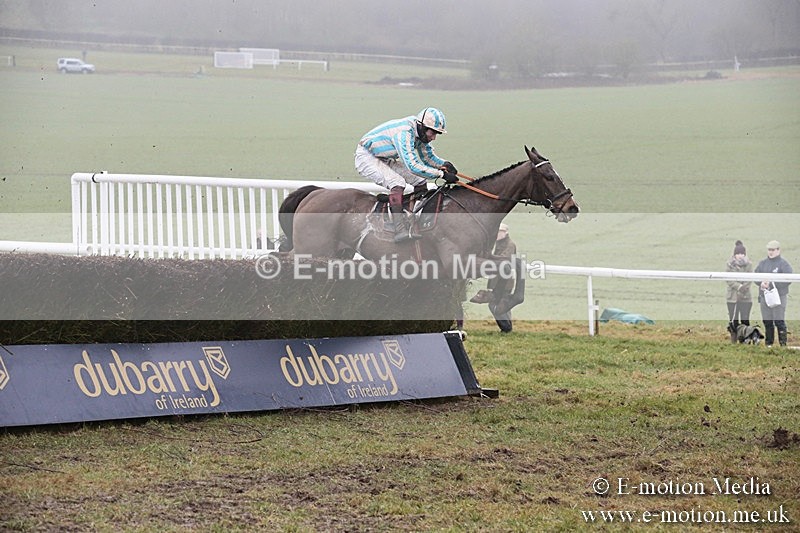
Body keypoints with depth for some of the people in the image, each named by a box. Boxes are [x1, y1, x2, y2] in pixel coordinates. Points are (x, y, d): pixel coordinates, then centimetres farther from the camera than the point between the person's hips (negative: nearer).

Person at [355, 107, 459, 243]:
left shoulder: (421, 133, -5)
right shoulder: (404, 133, -34)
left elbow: (428, 157, 8)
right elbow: (413, 166, -39)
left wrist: (444, 164, -13)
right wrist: (442, 174, -37)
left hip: (384, 160, 10)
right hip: (367, 158, -10)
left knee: (420, 180, 5)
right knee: (397, 182, -31)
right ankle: (400, 230, -38)